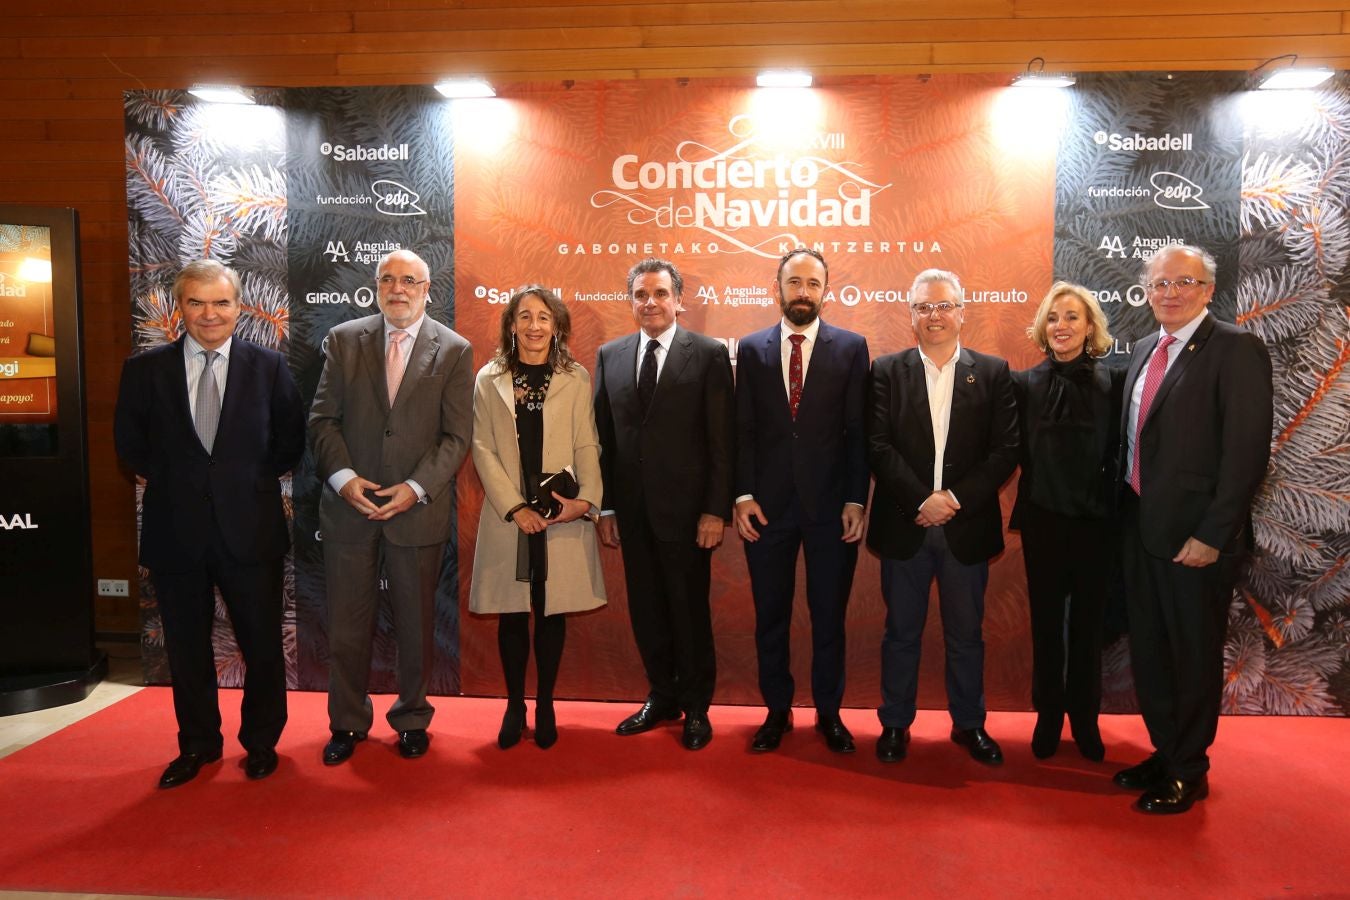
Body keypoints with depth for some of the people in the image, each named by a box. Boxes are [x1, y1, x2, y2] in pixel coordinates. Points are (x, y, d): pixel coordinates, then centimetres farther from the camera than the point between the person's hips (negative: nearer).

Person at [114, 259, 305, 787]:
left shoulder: (269, 367, -1)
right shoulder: (145, 370, 2)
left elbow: (291, 440, 7)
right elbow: (130, 443, 12)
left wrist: (255, 481, 2)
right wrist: (165, 482, 7)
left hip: (250, 530, -1)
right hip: (175, 532, 2)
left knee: (262, 644, 8)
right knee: (186, 646, 14)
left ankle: (261, 743, 28)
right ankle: (197, 744, 33)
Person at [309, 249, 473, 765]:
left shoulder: (454, 351, -1)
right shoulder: (344, 340, 5)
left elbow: (456, 437, -4)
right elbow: (323, 419, 3)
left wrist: (415, 488, -15)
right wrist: (343, 478, -12)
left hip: (419, 511, -1)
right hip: (349, 508, 2)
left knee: (415, 625, 11)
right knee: (347, 624, 9)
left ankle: (412, 719, 29)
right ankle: (347, 723, 27)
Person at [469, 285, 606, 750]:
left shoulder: (576, 379, 5)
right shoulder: (489, 380, 6)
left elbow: (587, 445, 1)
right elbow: (482, 449, 0)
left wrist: (586, 498, -15)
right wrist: (515, 507, -10)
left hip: (562, 516, 0)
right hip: (508, 516, 0)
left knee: (552, 613, 7)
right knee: (512, 615, 7)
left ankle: (545, 706, 21)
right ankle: (514, 706, 21)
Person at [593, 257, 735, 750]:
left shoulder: (709, 354, -3)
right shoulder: (609, 356, 9)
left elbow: (722, 440, -6)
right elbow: (604, 436, 9)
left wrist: (716, 509, -11)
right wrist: (605, 506, 6)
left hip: (685, 507, -4)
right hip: (632, 508, 4)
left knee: (690, 610, 7)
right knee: (646, 609, 13)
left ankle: (696, 708, 24)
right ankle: (662, 697, 30)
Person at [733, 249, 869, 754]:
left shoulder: (852, 347, 2)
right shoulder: (751, 349, 6)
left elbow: (858, 431, -1)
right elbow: (743, 429, 4)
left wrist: (856, 500, -6)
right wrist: (743, 494, -4)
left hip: (830, 503, -1)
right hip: (768, 504, 1)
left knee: (829, 616, 9)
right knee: (770, 616, 11)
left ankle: (828, 712, 26)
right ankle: (777, 711, 27)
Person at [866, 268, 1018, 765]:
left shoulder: (993, 372, 4)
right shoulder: (887, 371, 2)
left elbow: (1006, 450, -3)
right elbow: (878, 447, -6)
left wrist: (956, 498, -13)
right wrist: (922, 500, -15)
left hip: (967, 526, 1)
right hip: (904, 526, 0)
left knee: (966, 634, 12)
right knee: (902, 632, 10)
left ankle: (969, 723, 29)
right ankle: (895, 723, 24)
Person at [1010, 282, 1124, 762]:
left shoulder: (1114, 382, -3)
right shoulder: (1025, 383, -1)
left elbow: (1122, 452, -3)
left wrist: (1116, 510, -7)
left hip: (1095, 522, 0)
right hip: (1043, 520, 0)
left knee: (1088, 623, 12)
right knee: (1046, 622, 11)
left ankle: (1085, 718, 27)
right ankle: (1048, 715, 26)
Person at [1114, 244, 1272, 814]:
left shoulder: (1236, 349, -11)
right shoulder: (1145, 350, 12)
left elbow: (1247, 451, -16)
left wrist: (1211, 536, -18)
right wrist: (1127, 510, 9)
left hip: (1195, 537, -7)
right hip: (1141, 527, 7)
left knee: (1194, 656, 8)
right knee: (1149, 650, 16)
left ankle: (1188, 772, 25)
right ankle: (1164, 752, 34)